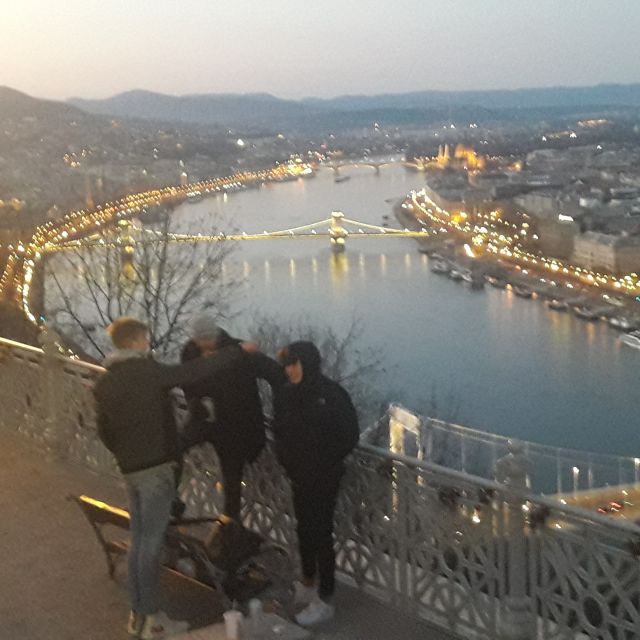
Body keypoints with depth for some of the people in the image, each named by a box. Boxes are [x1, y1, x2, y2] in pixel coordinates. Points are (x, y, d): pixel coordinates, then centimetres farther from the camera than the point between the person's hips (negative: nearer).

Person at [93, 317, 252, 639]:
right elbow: (196, 370, -14)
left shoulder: (104, 383, 7)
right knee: (151, 542, -3)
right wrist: (237, 350, -5)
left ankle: (137, 613, 20)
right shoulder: (148, 372, -13)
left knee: (138, 539, 14)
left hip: (130, 469, 7)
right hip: (156, 467, -7)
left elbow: (104, 432, 14)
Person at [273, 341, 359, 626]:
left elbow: (349, 436, -14)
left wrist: (323, 463, -12)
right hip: (298, 475, 6)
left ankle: (325, 601, 11)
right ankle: (307, 585, 37)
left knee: (321, 533, -1)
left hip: (323, 478, -6)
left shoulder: (332, 394, -18)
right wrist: (285, 456, -1)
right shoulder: (287, 394, -1)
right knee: (305, 528, 18)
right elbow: (280, 431, 13)